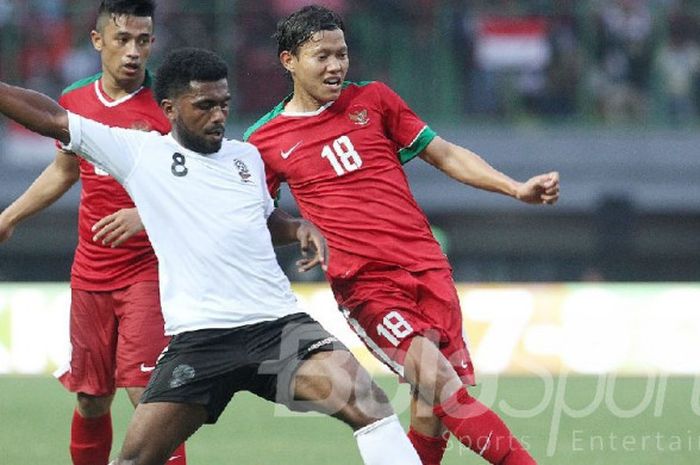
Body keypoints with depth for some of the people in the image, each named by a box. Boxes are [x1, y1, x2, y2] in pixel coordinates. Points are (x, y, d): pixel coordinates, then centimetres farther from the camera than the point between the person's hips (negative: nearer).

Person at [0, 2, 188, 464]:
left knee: (147, 391, -17)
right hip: (91, 275, 5)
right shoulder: (74, 104, 7)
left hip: (150, 269, -5)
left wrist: (146, 216, -26)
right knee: (91, 400, 10)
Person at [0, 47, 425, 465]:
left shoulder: (247, 156, 14)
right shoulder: (140, 153, 3)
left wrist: (302, 228, 13)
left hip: (277, 323, 2)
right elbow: (52, 119, 3)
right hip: (197, 336, -2)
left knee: (369, 404, -19)